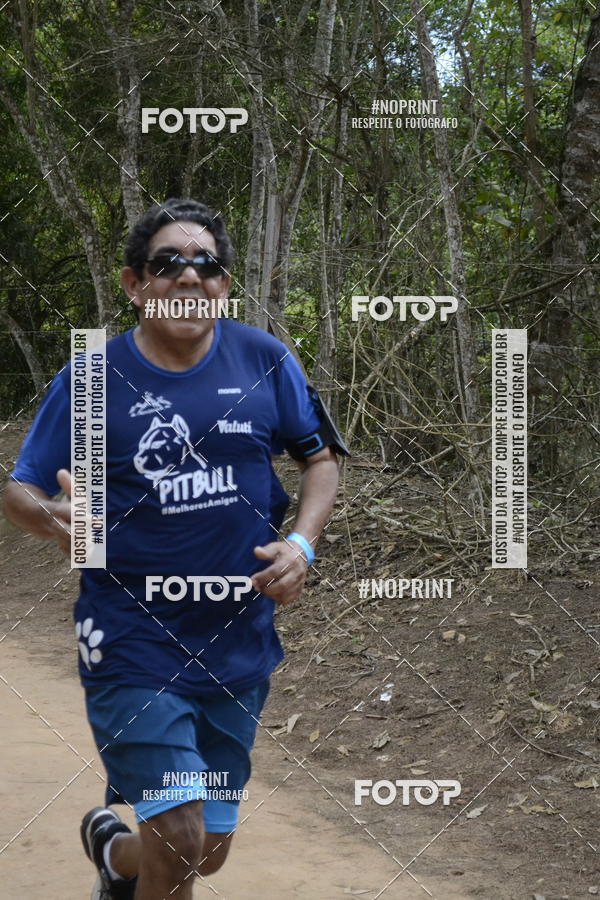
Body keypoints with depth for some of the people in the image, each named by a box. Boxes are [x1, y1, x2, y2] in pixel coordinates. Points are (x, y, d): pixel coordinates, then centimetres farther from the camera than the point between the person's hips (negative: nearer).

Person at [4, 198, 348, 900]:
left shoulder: (264, 360, 0)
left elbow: (320, 456, 10)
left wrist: (302, 544, -8)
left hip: (239, 649, 4)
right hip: (133, 648, -3)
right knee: (180, 839, -16)